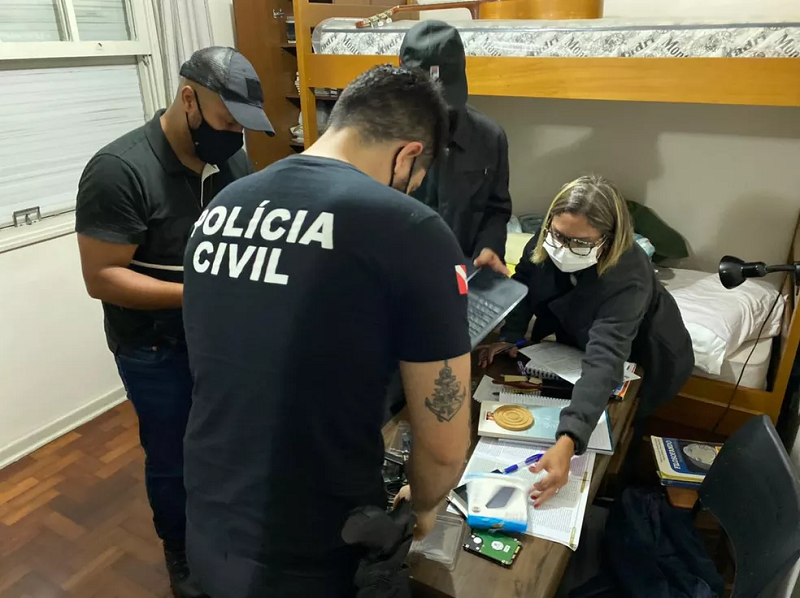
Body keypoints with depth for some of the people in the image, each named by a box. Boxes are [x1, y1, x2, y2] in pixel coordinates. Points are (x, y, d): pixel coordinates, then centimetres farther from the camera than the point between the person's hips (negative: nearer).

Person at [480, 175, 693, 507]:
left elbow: (604, 360, -53)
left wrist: (567, 442, -64)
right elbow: (523, 285, -9)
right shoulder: (547, 242, -26)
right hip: (576, 340, 6)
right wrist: (510, 337, -26)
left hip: (639, 361, -5)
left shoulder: (628, 277, -43)